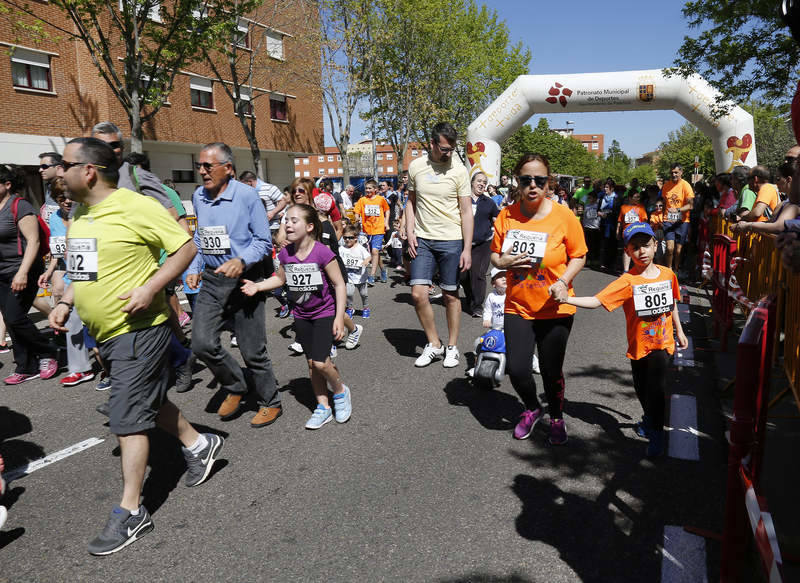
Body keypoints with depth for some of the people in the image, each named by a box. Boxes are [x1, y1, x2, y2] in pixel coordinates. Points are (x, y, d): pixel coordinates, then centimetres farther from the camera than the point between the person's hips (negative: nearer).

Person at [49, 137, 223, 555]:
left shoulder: (137, 207, -16)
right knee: (149, 400, 20)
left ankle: (130, 512, 8)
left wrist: (149, 288, -24)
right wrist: (66, 302, 10)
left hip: (139, 330, -9)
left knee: (127, 417, -4)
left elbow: (186, 248, -15)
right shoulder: (79, 216, 11)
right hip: (105, 333, 9)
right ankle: (198, 444, 41)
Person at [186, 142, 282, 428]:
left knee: (253, 351, 2)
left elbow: (264, 241, -9)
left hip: (244, 279, -5)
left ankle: (270, 403, 24)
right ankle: (235, 388, 21)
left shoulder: (247, 195, -10)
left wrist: (241, 261, -25)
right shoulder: (198, 196, 8)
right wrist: (194, 268, 8)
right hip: (211, 279, 5)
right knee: (202, 344, -6)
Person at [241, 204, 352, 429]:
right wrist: (257, 286, -4)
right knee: (312, 363, 11)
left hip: (325, 313, -5)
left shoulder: (322, 253, -21)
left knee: (320, 362, -15)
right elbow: (281, 278, 12)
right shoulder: (286, 253, -5)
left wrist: (339, 317, -16)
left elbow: (339, 284, -15)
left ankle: (340, 391, 14)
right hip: (302, 316, 6)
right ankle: (323, 407, 25)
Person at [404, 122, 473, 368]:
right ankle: (434, 344, 14)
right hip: (422, 239, 2)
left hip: (451, 240, -2)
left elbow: (466, 212, -3)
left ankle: (452, 346, 22)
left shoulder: (459, 170, -4)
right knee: (418, 294, -5)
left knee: (451, 295, 6)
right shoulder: (416, 167, 3)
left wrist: (467, 249, -8)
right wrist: (410, 233, 1)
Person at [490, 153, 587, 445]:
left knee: (551, 371, 9)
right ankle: (532, 409, 33)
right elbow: (494, 254, 7)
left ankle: (557, 418, 40)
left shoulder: (564, 216, -10)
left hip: (555, 310, -2)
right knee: (517, 369, -2)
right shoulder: (506, 215, -3)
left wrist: (563, 281, -19)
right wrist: (504, 262, -16)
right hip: (517, 308, 2)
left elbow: (579, 256, -2)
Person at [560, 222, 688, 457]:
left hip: (662, 344, 0)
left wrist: (679, 331, 20)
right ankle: (649, 418, 46)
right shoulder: (628, 281, -16)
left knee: (656, 389, -5)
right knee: (641, 389, 16)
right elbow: (597, 301, -26)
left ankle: (656, 433, 13)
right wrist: (566, 299, -40)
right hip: (638, 346, 0)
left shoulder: (667, 274, -4)